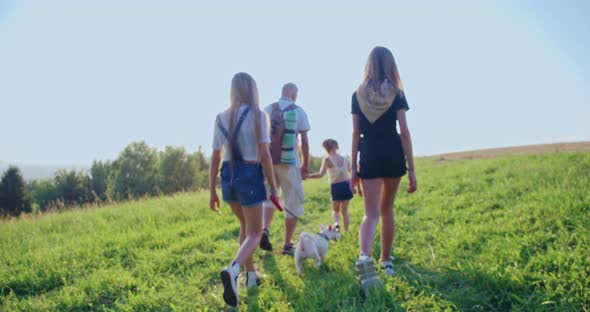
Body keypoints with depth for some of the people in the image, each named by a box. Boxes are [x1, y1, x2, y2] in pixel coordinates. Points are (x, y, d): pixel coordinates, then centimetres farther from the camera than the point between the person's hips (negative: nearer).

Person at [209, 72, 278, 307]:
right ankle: (233, 269, -23)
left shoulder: (221, 118, 5)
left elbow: (215, 158, 6)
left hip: (228, 176, 5)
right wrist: (273, 187, -6)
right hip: (250, 176, -5)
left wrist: (212, 191, 12)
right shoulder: (258, 115, -8)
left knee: (245, 224, 26)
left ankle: (251, 275, 29)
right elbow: (264, 155, -13)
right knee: (254, 234, 5)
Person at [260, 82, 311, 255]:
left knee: (270, 197, 20)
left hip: (269, 161, 3)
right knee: (293, 204, 8)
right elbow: (304, 141, -2)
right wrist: (306, 165, 6)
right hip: (290, 162, -3)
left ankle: (265, 230, -2)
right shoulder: (299, 112, -2)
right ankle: (288, 244, 12)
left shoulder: (268, 110, 4)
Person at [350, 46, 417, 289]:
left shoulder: (358, 95, 1)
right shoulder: (396, 94, -2)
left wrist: (353, 169, 5)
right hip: (393, 155, 0)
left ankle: (365, 256, -27)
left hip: (369, 156, 0)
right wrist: (411, 169, -2)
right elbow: (404, 133, -5)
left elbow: (356, 134, 1)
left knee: (371, 213, 0)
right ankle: (386, 260, 26)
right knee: (387, 209, 17)